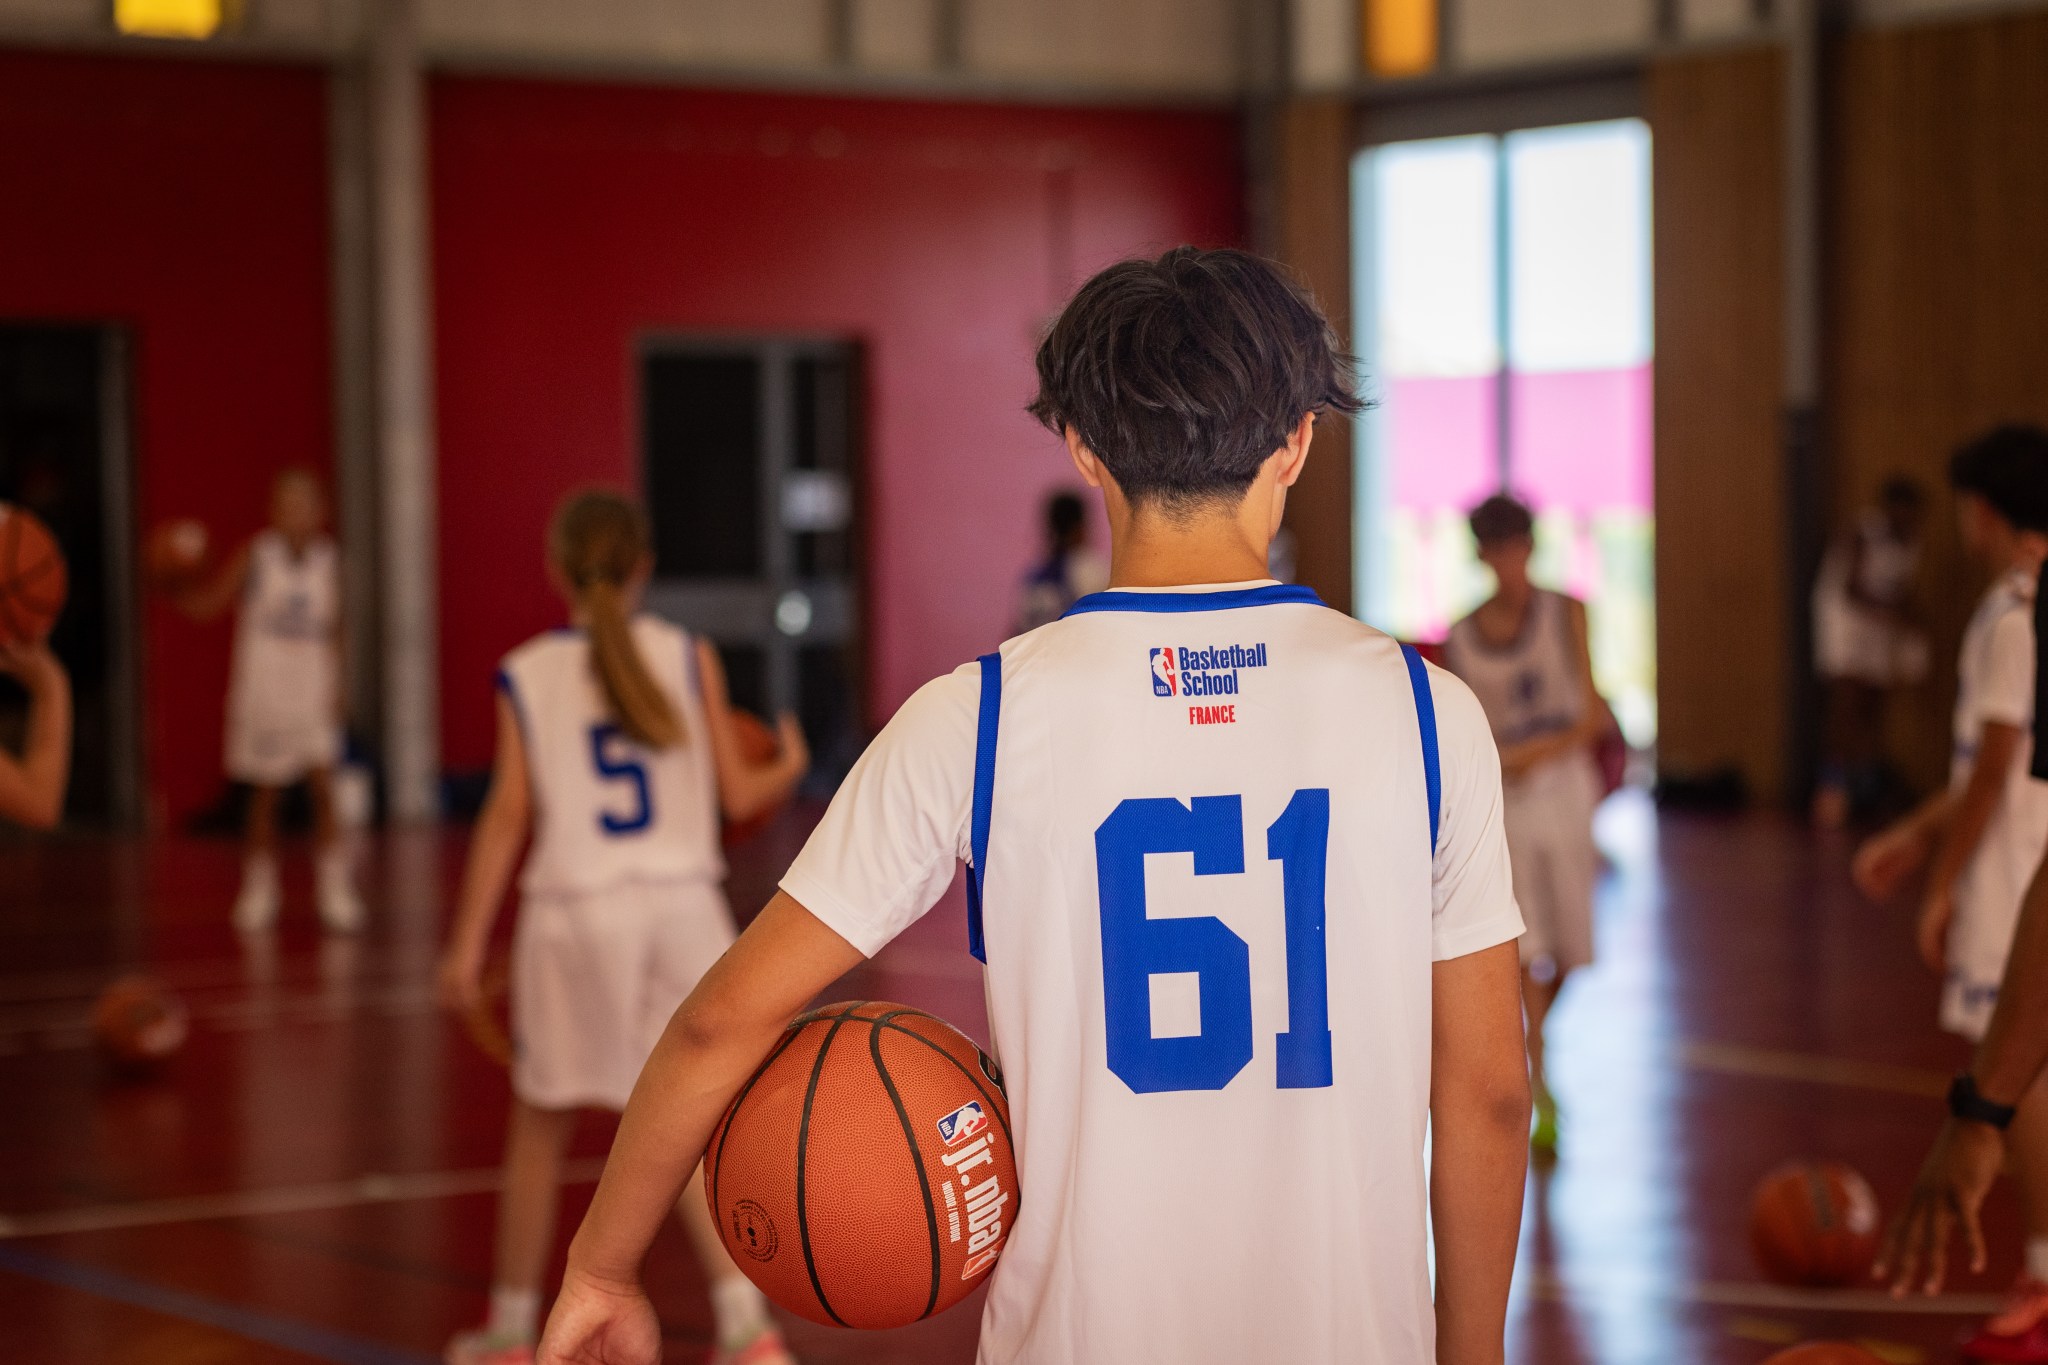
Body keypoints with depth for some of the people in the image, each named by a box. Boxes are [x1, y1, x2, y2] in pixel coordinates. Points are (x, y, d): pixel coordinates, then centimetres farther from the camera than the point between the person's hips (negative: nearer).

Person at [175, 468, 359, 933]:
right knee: (264, 795, 7)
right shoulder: (254, 559, -4)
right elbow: (206, 604, -8)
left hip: (312, 693, 1)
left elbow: (333, 630, 10)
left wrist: (336, 688, 4)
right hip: (261, 692, -1)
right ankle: (259, 890, 21)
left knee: (324, 786, -10)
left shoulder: (329, 560, 4)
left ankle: (334, 891, -5)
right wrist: (176, 588, -28)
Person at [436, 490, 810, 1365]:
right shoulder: (691, 658, 3)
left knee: (540, 1126, 14)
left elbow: (509, 814, -4)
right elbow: (737, 795, 2)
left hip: (577, 910, -1)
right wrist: (789, 768, 24)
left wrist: (466, 945, -1)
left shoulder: (526, 675, 1)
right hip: (683, 906, 1)